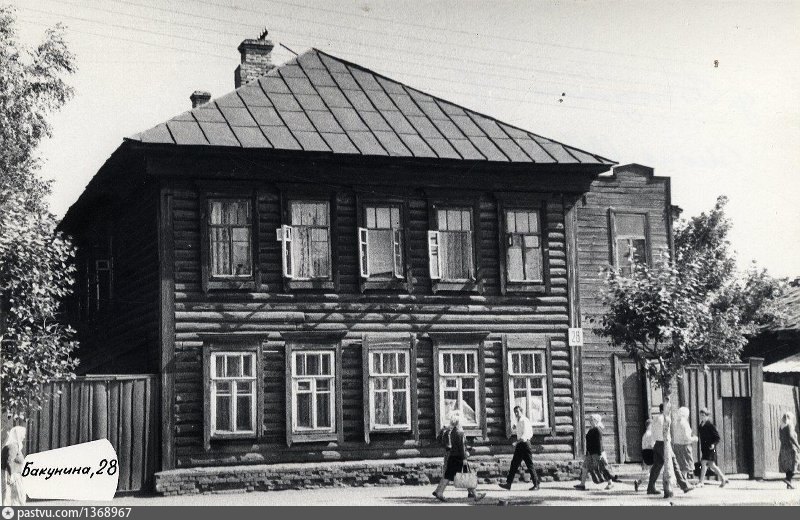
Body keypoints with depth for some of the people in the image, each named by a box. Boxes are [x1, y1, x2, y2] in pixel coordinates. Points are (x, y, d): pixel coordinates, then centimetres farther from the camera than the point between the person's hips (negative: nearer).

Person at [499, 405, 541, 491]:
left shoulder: (524, 421, -13)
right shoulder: (518, 421, 16)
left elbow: (525, 434, -23)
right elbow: (513, 431, 32)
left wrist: (517, 442, -28)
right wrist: (513, 427, 10)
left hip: (525, 443, -9)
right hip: (519, 445, 9)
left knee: (530, 465, -5)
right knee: (514, 464, 5)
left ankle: (536, 485, 0)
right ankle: (508, 483, 4)